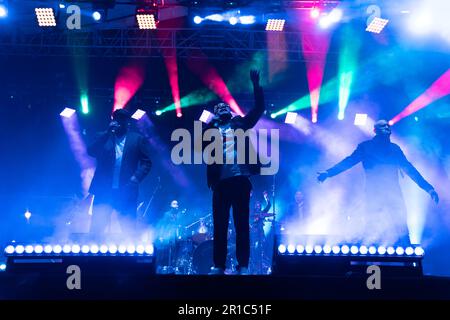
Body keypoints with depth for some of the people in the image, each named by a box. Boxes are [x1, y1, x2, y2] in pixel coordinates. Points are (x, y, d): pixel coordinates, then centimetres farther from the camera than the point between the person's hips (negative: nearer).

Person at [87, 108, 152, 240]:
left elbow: (146, 162, 5)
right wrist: (108, 133, -9)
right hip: (104, 190, 1)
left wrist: (136, 177, -12)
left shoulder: (138, 139, 9)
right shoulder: (103, 138, 12)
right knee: (96, 228, -2)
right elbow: (91, 152, -5)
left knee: (129, 231, -1)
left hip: (126, 191, -1)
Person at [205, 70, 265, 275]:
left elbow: (259, 108, 11)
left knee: (242, 224, 0)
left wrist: (256, 86, 1)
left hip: (240, 178, 0)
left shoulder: (239, 123, 17)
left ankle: (243, 266, 2)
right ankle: (218, 266, 6)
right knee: (219, 225, 2)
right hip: (221, 180, 0)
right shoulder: (211, 128, 16)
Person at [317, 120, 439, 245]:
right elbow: (349, 161, 1)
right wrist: (328, 173, -13)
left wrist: (428, 188, 14)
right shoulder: (366, 146, 9)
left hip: (394, 195, 3)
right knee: (372, 234, -7)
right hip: (374, 196, -2)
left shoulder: (395, 148, 18)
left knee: (402, 232, -9)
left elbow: (409, 168, 19)